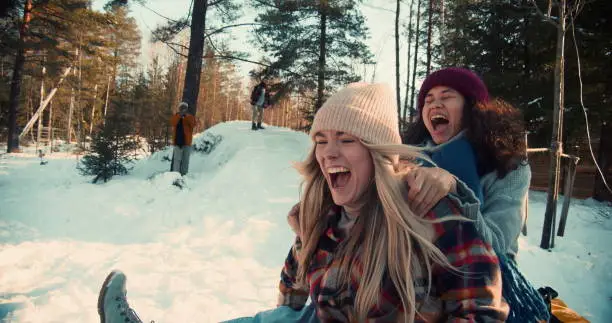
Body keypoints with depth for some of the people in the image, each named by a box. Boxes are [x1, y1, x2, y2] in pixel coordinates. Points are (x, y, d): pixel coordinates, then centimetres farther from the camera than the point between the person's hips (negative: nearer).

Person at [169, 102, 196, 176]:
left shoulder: (190, 117, 10)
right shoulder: (175, 116, 12)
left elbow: (193, 125, -9)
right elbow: (172, 123, -9)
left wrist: (187, 116, -17)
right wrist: (179, 115, -18)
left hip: (187, 141, 1)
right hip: (178, 141, -1)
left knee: (185, 160, 2)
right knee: (177, 159, -8)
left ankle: (184, 174, 5)